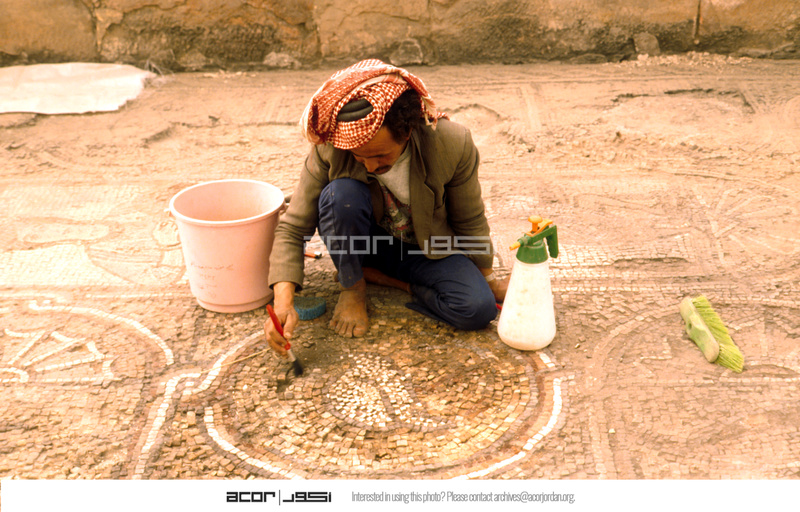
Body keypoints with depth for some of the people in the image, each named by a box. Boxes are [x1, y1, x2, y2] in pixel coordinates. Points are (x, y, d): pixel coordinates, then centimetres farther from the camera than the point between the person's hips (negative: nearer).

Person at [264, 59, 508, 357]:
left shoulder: (452, 145, -27)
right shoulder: (329, 149, -26)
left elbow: (470, 223, -10)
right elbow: (292, 229, -21)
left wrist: (487, 279, 4)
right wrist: (283, 302, -35)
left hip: (426, 251, 1)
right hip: (362, 242, 0)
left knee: (479, 309, -26)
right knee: (341, 193, -34)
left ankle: (379, 276, -6)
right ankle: (352, 288, -9)